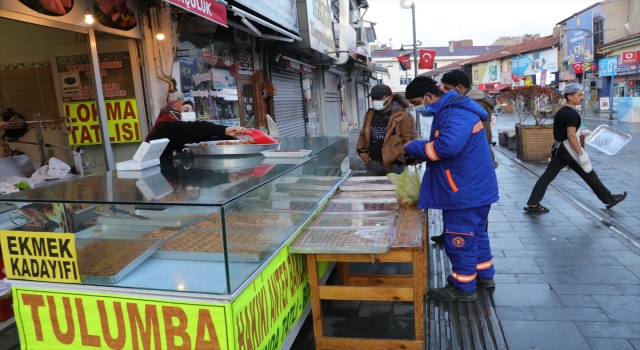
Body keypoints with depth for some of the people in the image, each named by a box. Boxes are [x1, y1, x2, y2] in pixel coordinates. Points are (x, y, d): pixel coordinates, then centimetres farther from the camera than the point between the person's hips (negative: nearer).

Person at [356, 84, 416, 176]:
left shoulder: (403, 116, -10)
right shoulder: (369, 115, 11)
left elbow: (408, 141, -12)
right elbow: (363, 134, 23)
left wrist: (399, 160, -15)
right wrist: (362, 150, 8)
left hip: (393, 165, -6)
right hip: (372, 164, 6)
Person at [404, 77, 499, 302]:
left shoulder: (457, 114, -23)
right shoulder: (450, 110, 12)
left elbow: (447, 146, -36)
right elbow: (443, 144, 16)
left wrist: (413, 147, -21)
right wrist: (420, 153, 0)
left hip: (465, 190, -11)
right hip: (473, 187, 11)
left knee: (460, 239, 2)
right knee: (476, 232, 22)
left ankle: (464, 287, 17)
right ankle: (484, 275, 39)